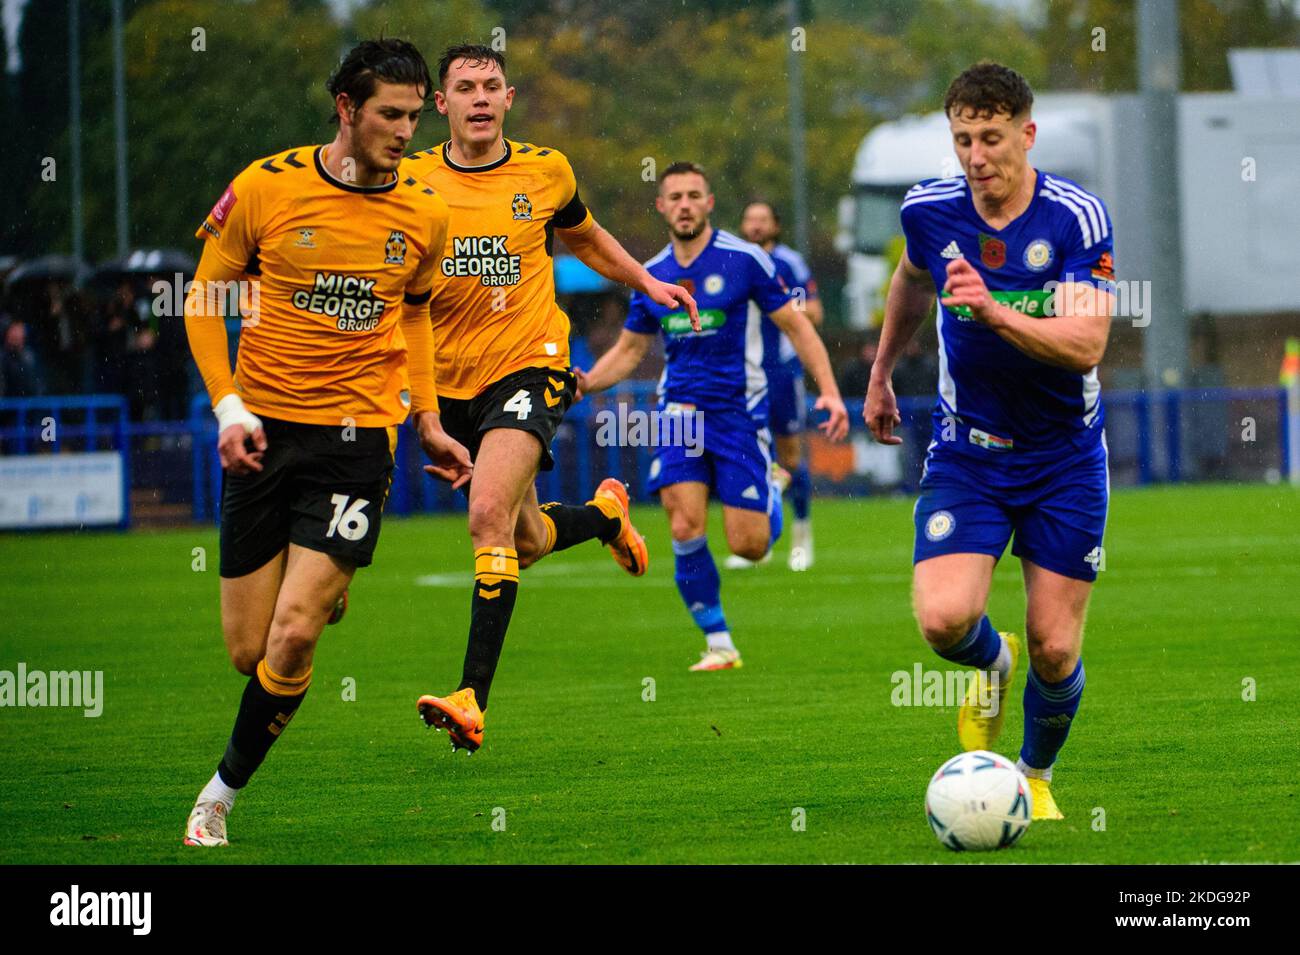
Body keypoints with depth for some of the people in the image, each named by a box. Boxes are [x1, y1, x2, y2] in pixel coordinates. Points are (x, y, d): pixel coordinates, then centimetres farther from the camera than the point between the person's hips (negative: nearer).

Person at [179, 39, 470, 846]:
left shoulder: (425, 214, 2)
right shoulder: (266, 188, -6)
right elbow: (205, 299, 3)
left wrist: (429, 424, 17)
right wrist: (228, 406, -8)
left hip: (359, 436, 0)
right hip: (265, 431, 0)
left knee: (294, 635, -13)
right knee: (248, 650, 2)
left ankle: (226, 789, 6)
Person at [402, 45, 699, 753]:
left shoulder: (545, 171, 1)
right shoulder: (412, 183, -1)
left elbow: (583, 237, 22)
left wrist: (646, 283, 20)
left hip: (528, 366, -3)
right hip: (451, 383, 3)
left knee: (490, 515, -25)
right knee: (524, 543, 14)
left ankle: (473, 698, -27)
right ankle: (605, 514, 50)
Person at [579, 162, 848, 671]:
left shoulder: (745, 260, -6)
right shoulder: (651, 277, 7)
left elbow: (796, 326, -1)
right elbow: (629, 349, 17)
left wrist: (830, 391, -10)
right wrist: (587, 382, -2)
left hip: (739, 411, -3)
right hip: (681, 412, 3)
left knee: (748, 546, -6)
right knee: (685, 529, -16)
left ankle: (769, 499, 32)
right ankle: (718, 644, -2)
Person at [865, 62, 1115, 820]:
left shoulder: (1078, 217, -16)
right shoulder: (929, 210, -6)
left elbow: (1086, 345, -25)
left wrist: (993, 311, -38)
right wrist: (881, 374, 28)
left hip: (1064, 459, -1)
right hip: (966, 452, 1)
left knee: (1055, 650, -1)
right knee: (945, 620, -20)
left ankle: (1037, 778, 29)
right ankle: (991, 662, 18)